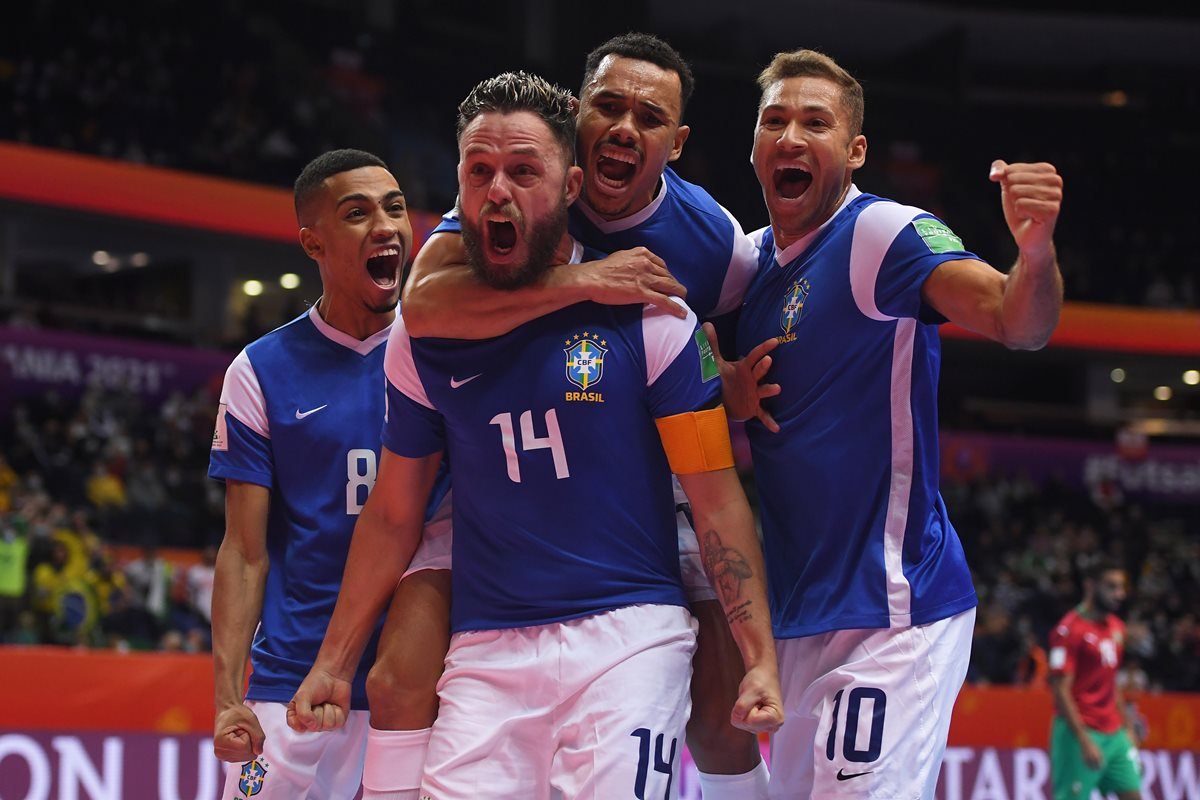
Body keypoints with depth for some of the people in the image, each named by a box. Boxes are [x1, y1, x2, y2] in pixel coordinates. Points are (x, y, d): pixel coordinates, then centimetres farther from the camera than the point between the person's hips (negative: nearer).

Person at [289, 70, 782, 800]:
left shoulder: (646, 314, -1)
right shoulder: (424, 334, 8)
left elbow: (717, 498, -2)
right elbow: (393, 515, 17)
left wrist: (760, 657, -9)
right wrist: (334, 663, 16)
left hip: (628, 635, -3)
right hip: (485, 651, 3)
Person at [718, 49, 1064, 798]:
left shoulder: (885, 235, -12)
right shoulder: (752, 258, 11)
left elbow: (1017, 321, -27)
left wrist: (1036, 245, -48)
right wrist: (729, 391, -1)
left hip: (892, 608, -8)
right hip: (802, 611, 9)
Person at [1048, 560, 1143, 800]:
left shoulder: (1116, 627, 13)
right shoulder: (1069, 630, -13)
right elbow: (1061, 690, -17)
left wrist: (1127, 726, 18)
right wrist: (1085, 741, -22)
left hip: (1115, 734, 8)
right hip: (1081, 734, -8)